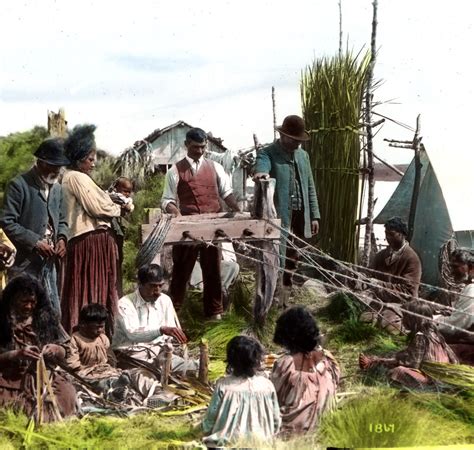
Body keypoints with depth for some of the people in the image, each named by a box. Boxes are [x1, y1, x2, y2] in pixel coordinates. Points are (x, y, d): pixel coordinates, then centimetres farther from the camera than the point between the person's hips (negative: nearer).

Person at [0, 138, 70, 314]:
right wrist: (34, 242, -18)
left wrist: (62, 239, 1)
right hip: (24, 263, -7)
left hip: (49, 263, 7)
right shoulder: (19, 185, -7)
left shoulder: (57, 188, 16)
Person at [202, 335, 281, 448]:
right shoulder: (267, 385, -6)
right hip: (260, 445, 3)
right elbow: (276, 422, 2)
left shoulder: (224, 385, -12)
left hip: (228, 444, -3)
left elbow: (209, 421, -6)